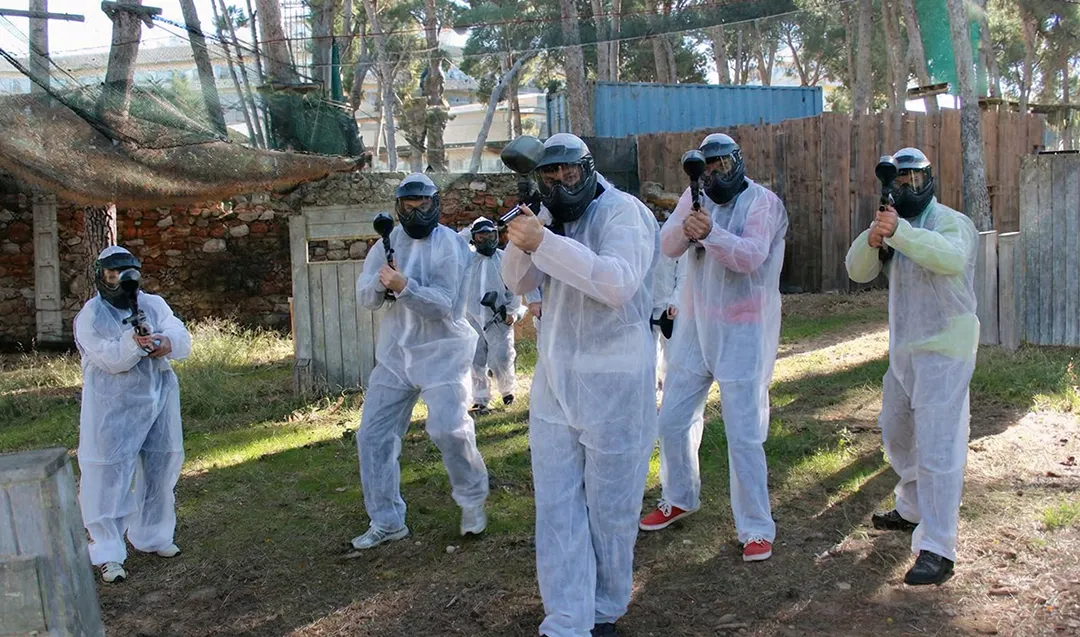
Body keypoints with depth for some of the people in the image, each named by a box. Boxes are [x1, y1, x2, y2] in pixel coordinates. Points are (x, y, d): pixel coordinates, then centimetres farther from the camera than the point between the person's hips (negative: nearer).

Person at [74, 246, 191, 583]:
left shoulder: (154, 305, 7)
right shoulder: (91, 315, -6)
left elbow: (183, 339, -5)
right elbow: (109, 358, -18)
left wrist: (167, 343, -27)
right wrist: (133, 343, -37)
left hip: (159, 399, 5)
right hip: (114, 406, -5)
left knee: (159, 471, 15)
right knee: (110, 478, -6)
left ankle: (151, 536, 32)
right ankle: (108, 553, 1)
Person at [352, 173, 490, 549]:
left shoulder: (449, 245, -11)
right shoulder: (388, 242, 4)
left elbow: (442, 305, -21)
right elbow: (365, 297, -3)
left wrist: (403, 286, -36)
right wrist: (380, 281, -25)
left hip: (442, 352, -5)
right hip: (395, 353, 5)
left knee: (448, 430, -15)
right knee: (373, 434, 2)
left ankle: (473, 501, 14)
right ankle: (386, 522, 15)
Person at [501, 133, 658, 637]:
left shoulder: (623, 212, -12)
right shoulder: (550, 218, 10)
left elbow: (618, 283, -28)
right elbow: (520, 284, 10)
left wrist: (545, 243, -29)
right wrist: (521, 243, -10)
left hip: (614, 381, -6)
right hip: (554, 379, 6)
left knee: (609, 506, 8)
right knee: (556, 505, 4)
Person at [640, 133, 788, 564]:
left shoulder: (762, 201, -9)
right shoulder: (695, 197, 5)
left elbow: (751, 255, -24)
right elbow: (668, 246, -9)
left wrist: (710, 232, -40)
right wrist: (686, 228, -32)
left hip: (744, 333, -5)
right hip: (695, 326, 6)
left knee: (744, 436, -4)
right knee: (672, 420, 14)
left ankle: (756, 529, 9)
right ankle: (679, 500, 36)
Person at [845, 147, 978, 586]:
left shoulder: (951, 222, -10)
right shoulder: (894, 225, 14)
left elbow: (951, 257, -33)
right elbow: (858, 271, 0)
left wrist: (898, 232, -42)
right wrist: (872, 240, -20)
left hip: (943, 350, -9)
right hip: (903, 349, 9)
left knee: (937, 447, -13)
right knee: (896, 434, 22)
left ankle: (937, 551, -12)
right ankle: (913, 510, 43)